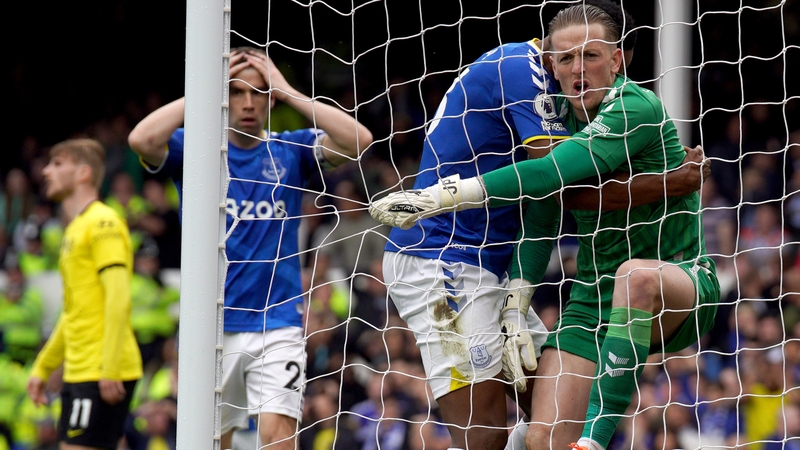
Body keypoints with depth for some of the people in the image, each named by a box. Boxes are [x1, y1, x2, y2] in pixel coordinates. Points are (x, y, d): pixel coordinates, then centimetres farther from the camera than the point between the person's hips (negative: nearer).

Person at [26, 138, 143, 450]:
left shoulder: (102, 223, -9)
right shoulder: (74, 229, 21)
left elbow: (118, 298, -18)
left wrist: (110, 369, -24)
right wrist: (42, 369, 25)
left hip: (103, 375, -10)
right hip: (78, 373, 10)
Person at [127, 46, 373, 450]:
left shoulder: (291, 151, 5)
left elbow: (358, 140, -10)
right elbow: (142, 140, -17)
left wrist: (288, 92, -8)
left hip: (278, 327, -1)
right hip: (212, 327, 1)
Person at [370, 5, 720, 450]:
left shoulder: (636, 107, -18)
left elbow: (552, 174, -29)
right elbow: (539, 216, 12)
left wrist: (442, 196, -30)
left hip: (680, 281, -6)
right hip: (594, 298, 6)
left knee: (635, 276, -42)